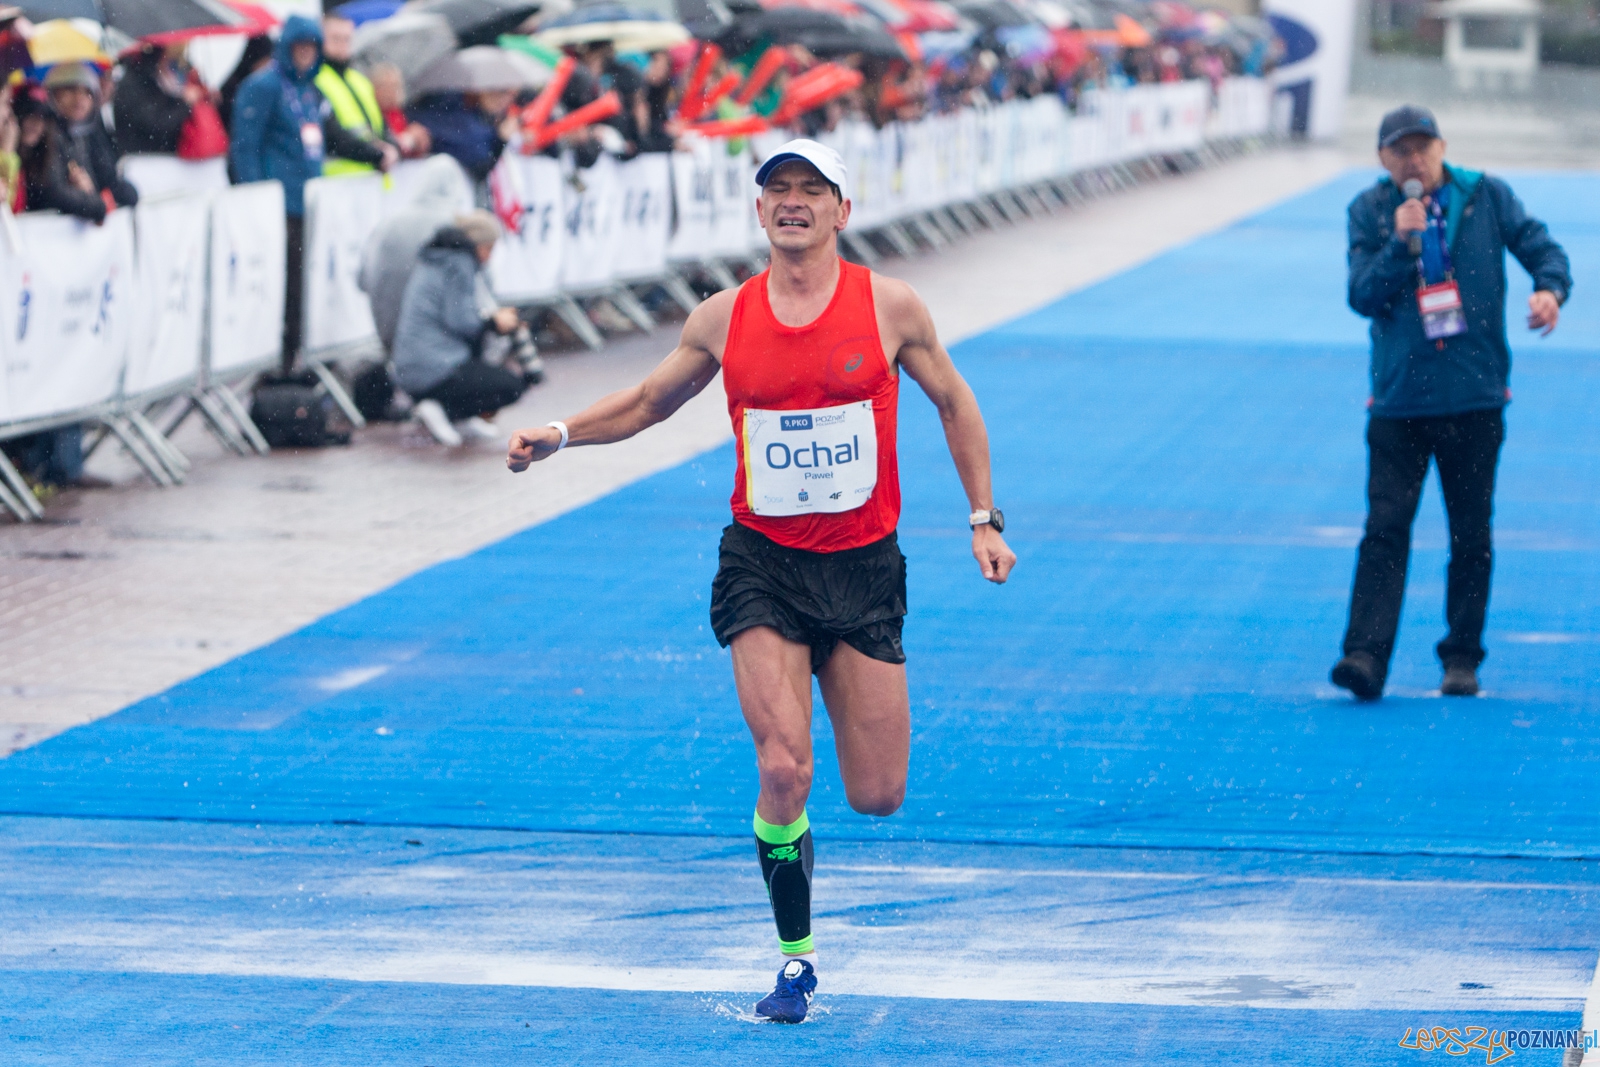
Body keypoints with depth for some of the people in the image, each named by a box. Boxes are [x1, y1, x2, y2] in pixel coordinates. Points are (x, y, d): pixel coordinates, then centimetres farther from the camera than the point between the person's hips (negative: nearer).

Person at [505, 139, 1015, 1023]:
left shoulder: (891, 306, -4)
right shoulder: (723, 319, -1)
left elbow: (952, 402, 10)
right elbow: (647, 402, 14)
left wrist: (984, 519, 8)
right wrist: (560, 434, -1)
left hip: (864, 567, 0)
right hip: (762, 563, 0)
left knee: (876, 796, 2)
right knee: (784, 770, -16)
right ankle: (796, 958, 2)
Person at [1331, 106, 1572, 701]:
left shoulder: (1487, 198, 3)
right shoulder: (1369, 212, 3)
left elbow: (1540, 246, 4)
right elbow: (1362, 296, -4)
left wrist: (1550, 289, -17)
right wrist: (1401, 244, -18)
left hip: (1474, 396, 1)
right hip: (1398, 399, -1)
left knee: (1471, 534, 6)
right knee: (1386, 526, -10)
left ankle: (1462, 657, 16)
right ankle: (1367, 654, -16)